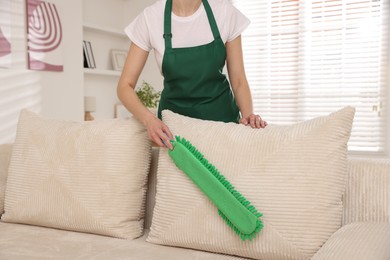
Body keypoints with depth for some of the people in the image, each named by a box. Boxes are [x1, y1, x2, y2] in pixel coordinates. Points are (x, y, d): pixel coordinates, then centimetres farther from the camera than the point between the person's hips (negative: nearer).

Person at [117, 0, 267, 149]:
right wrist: (149, 119, -28)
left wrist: (247, 115, -23)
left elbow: (238, 81, -4)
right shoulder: (150, 17, -12)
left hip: (222, 113, 1)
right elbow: (125, 86, -10)